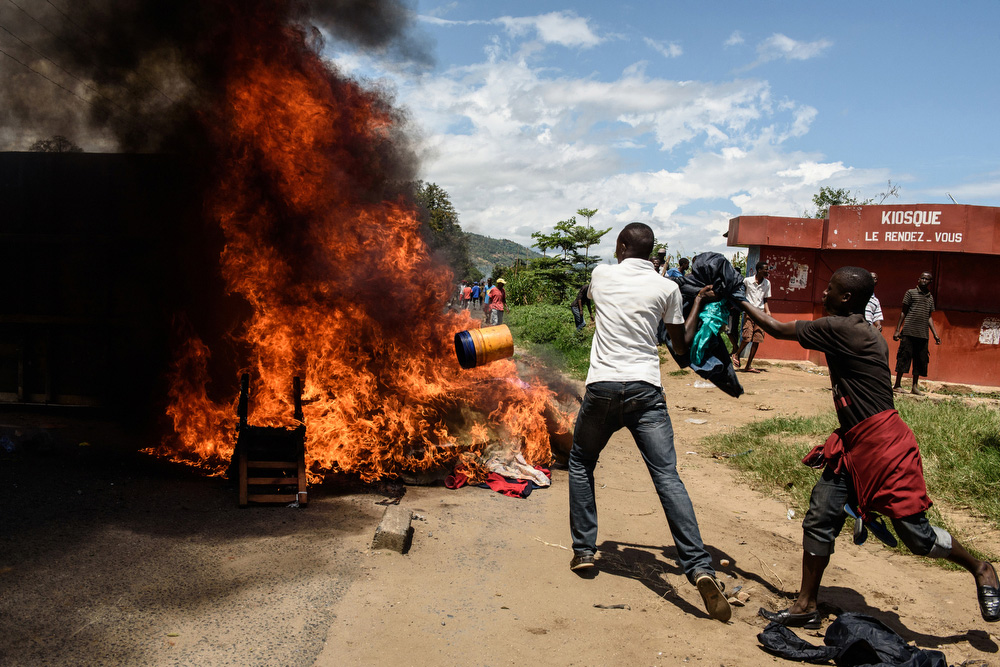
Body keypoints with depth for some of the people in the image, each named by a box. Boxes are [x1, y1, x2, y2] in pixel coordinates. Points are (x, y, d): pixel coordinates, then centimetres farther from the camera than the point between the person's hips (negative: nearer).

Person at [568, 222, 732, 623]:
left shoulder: (602, 274, 8)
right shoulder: (667, 288, 6)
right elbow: (681, 346, 15)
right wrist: (699, 303, 24)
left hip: (603, 387, 0)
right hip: (646, 390, 0)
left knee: (580, 464, 21)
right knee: (667, 476, -3)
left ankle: (584, 550, 20)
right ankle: (699, 567, -13)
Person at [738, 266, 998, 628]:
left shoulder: (840, 328, -16)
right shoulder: (863, 334, 12)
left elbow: (778, 329, -7)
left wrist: (743, 303, 7)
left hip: (883, 445, -10)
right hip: (853, 447, 10)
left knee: (915, 533, 1)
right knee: (820, 520, 5)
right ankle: (806, 607, 13)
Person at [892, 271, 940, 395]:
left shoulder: (930, 297, 17)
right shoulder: (911, 293, 4)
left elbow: (929, 317, 20)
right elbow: (903, 312, 3)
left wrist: (935, 334, 13)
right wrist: (897, 329, -3)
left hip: (923, 334, 5)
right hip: (909, 332, -5)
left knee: (920, 360, 5)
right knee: (904, 358, -5)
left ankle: (915, 387, 13)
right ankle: (897, 385, 2)